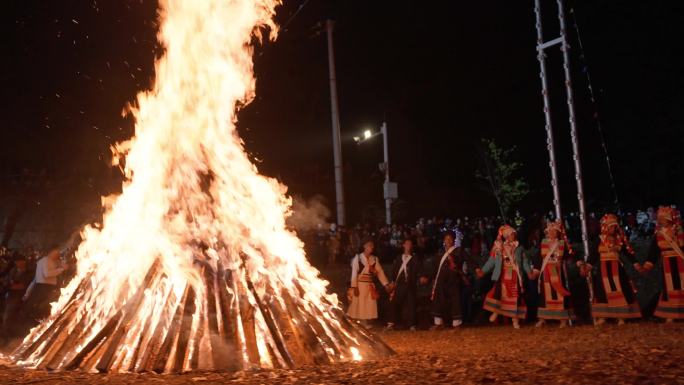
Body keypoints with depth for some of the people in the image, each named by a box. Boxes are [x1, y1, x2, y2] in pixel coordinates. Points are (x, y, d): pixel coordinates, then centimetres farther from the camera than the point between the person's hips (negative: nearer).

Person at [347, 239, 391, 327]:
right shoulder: (358, 257, -5)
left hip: (370, 286, 4)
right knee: (359, 306, 2)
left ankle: (366, 325, 12)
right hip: (360, 285, -4)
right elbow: (354, 273, -8)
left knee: (369, 307, 4)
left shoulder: (375, 259, 7)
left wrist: (386, 284, -4)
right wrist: (354, 287, -14)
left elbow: (380, 272, 4)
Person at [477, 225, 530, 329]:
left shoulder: (519, 248, 10)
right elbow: (492, 260, 2)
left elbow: (524, 262, 9)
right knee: (498, 292, -14)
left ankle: (515, 319, 9)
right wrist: (483, 271, -6)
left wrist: (529, 272, -4)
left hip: (515, 276, 1)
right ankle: (495, 312, 7)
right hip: (502, 275, -1)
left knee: (514, 296, 2)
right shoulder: (499, 247, 5)